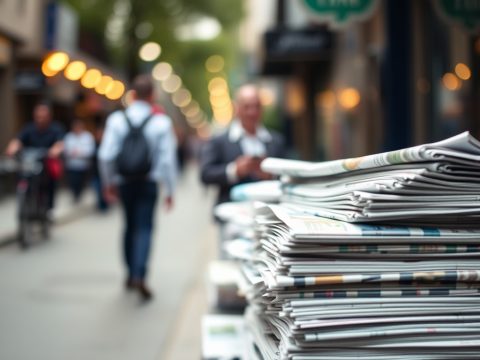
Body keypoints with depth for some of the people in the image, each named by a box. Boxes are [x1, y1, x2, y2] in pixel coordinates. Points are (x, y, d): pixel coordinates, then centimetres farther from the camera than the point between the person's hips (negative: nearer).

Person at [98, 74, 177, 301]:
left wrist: (108, 182, 4)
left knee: (130, 225, 18)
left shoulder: (116, 119, -7)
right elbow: (168, 159, -12)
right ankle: (139, 275, -16)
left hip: (124, 182, 2)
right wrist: (170, 190, -2)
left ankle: (131, 274, 26)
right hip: (149, 182, -2)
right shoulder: (162, 123, -11)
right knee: (144, 227, 0)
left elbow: (106, 155, -10)